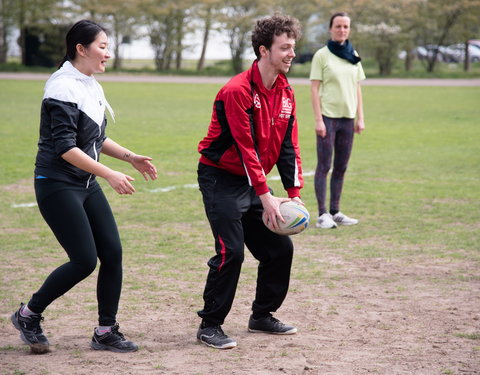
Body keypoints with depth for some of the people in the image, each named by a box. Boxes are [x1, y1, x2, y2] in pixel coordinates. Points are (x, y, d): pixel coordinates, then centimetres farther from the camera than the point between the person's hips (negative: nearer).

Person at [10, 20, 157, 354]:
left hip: (86, 185, 9)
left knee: (112, 253, 1)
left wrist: (130, 157, 11)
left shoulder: (92, 87, 10)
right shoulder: (64, 89, -18)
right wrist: (109, 175, -25)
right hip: (58, 185, -9)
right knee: (85, 260, -9)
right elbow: (65, 147, -24)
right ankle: (28, 315, 10)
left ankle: (106, 332, 11)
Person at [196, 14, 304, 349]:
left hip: (253, 181, 8)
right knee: (231, 251, -15)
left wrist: (294, 193, -3)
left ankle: (262, 316, 24)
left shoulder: (286, 93, 4)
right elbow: (245, 147, -23)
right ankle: (210, 326, -2)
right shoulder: (238, 91, -21)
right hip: (221, 179, -8)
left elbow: (288, 146, 5)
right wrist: (265, 196, -25)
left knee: (280, 247, 7)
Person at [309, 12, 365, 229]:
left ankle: (335, 212, 16)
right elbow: (314, 89, -7)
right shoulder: (322, 55, -3)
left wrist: (360, 118, 8)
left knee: (341, 168, 8)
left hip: (347, 118, 5)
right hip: (328, 117, -5)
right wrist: (318, 120, -13)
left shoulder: (353, 56, 12)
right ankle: (322, 215, -2)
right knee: (324, 166, -4)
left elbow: (357, 89, 15)